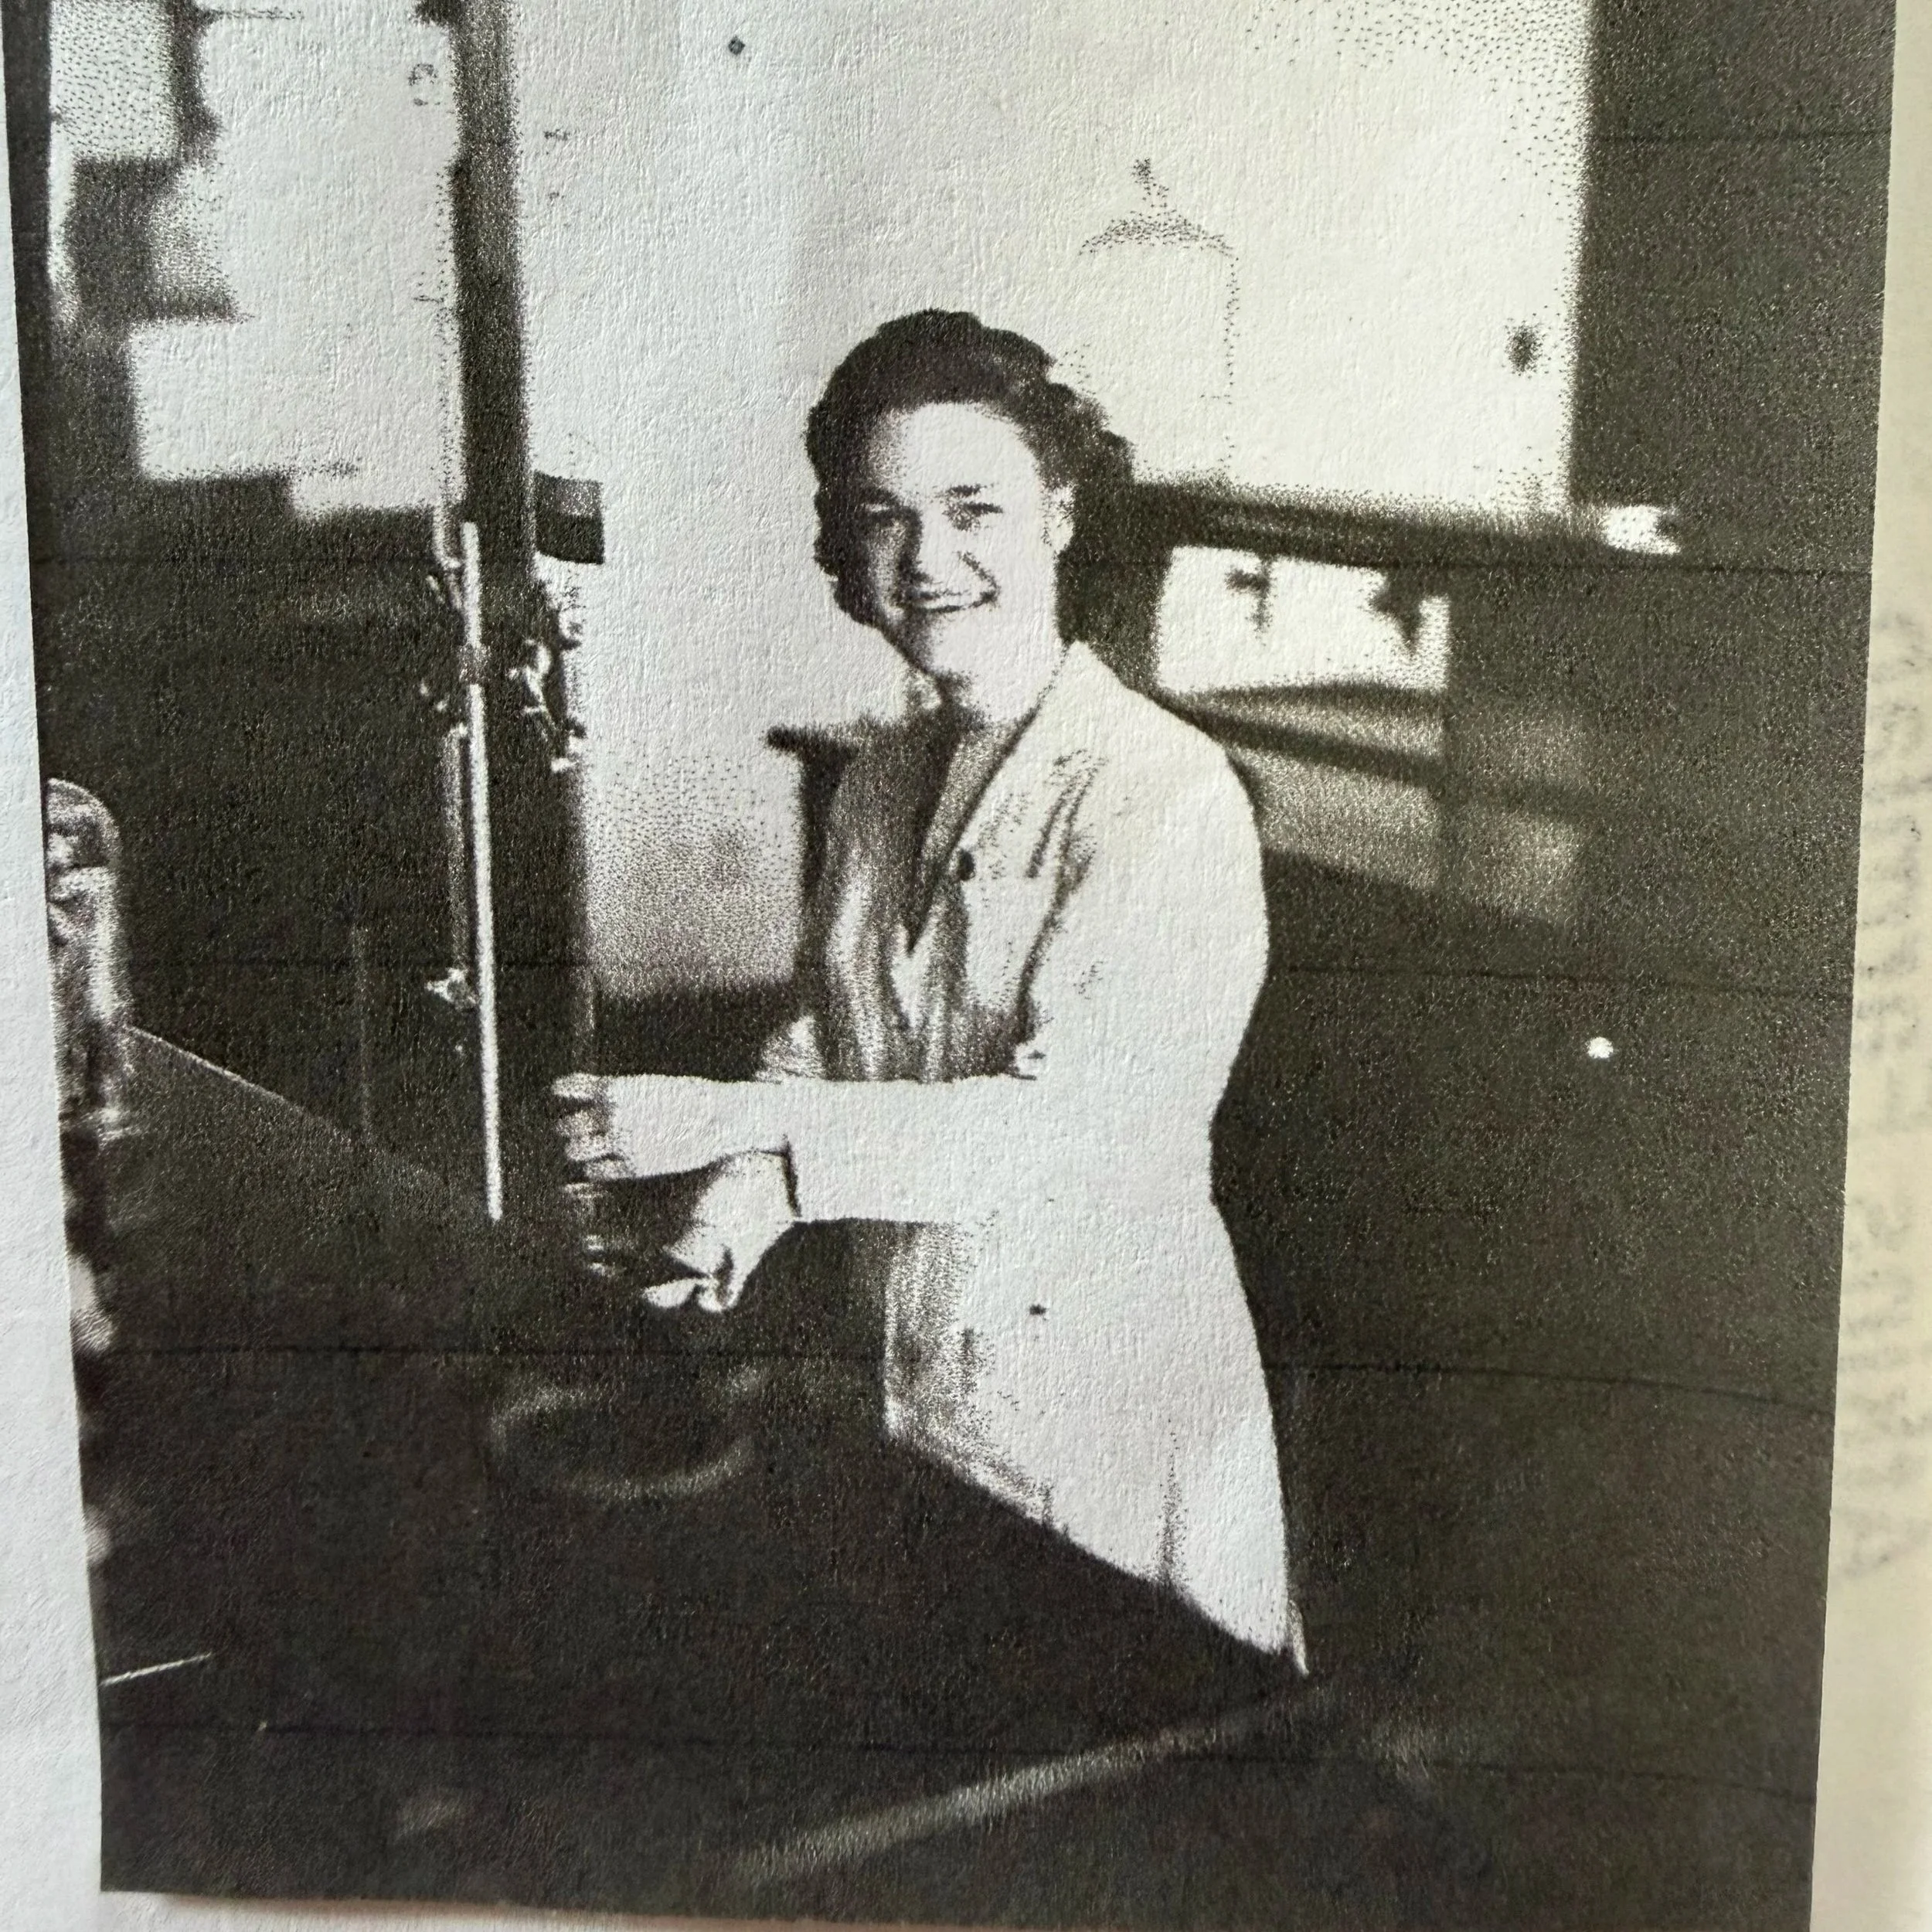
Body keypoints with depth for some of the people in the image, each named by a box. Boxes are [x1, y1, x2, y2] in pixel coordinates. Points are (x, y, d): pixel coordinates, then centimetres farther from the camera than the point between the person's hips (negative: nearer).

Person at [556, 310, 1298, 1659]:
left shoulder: (1167, 792, -19)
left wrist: (738, 1122, -28)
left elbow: (1071, 1124, -25)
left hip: (1103, 1382, -6)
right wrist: (743, 1199, -9)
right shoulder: (881, 787, 4)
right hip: (900, 1375, 6)